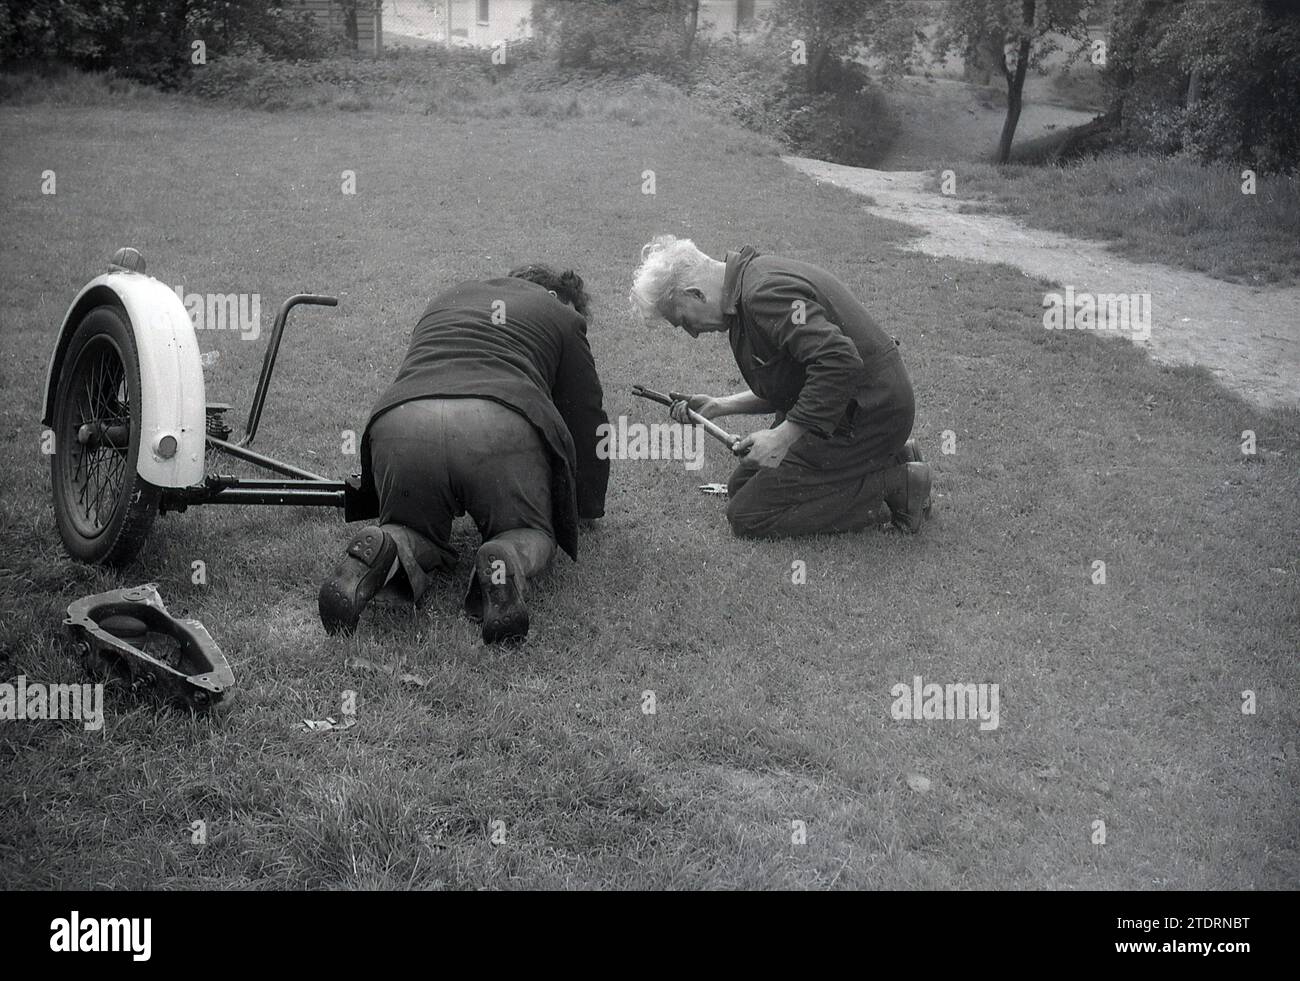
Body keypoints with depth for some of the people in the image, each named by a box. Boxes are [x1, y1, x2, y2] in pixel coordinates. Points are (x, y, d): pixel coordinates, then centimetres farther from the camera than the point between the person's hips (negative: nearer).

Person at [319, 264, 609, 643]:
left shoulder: (445, 299, 40)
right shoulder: (561, 315, 29)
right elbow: (586, 417, 31)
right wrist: (589, 505, 46)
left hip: (398, 423, 3)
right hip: (502, 427, -3)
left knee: (416, 531, 24)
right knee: (531, 534, 19)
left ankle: (383, 551, -11)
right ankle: (507, 559, -16)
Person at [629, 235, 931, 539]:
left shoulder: (764, 294, -23)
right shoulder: (754, 276, 11)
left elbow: (839, 361, -33)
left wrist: (783, 435, -27)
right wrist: (718, 406, 10)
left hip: (862, 417, -11)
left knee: (748, 516, -8)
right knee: (742, 485, 18)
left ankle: (894, 486, -5)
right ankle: (892, 457, 13)